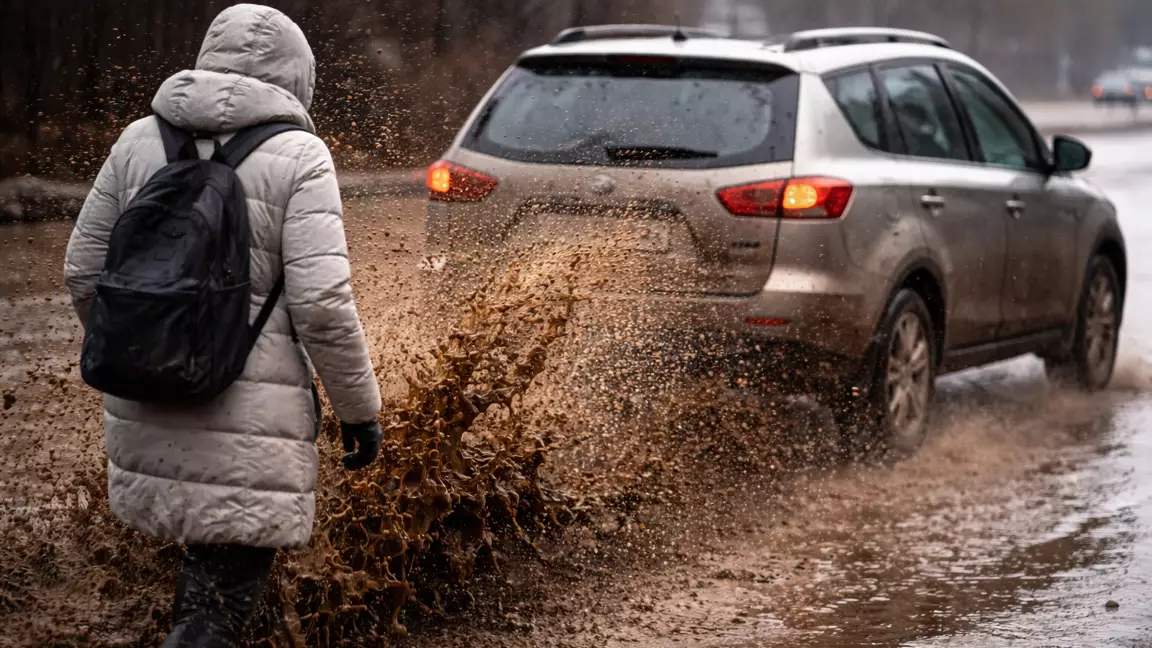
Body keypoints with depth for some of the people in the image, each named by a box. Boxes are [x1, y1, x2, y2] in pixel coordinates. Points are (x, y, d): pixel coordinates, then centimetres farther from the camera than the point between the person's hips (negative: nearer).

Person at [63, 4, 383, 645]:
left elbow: (85, 270, 9)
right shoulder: (298, 157, -7)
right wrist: (361, 409, -2)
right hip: (248, 423, -5)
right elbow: (322, 301, -13)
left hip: (146, 403, 6)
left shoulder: (140, 141, 7)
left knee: (211, 554, 27)